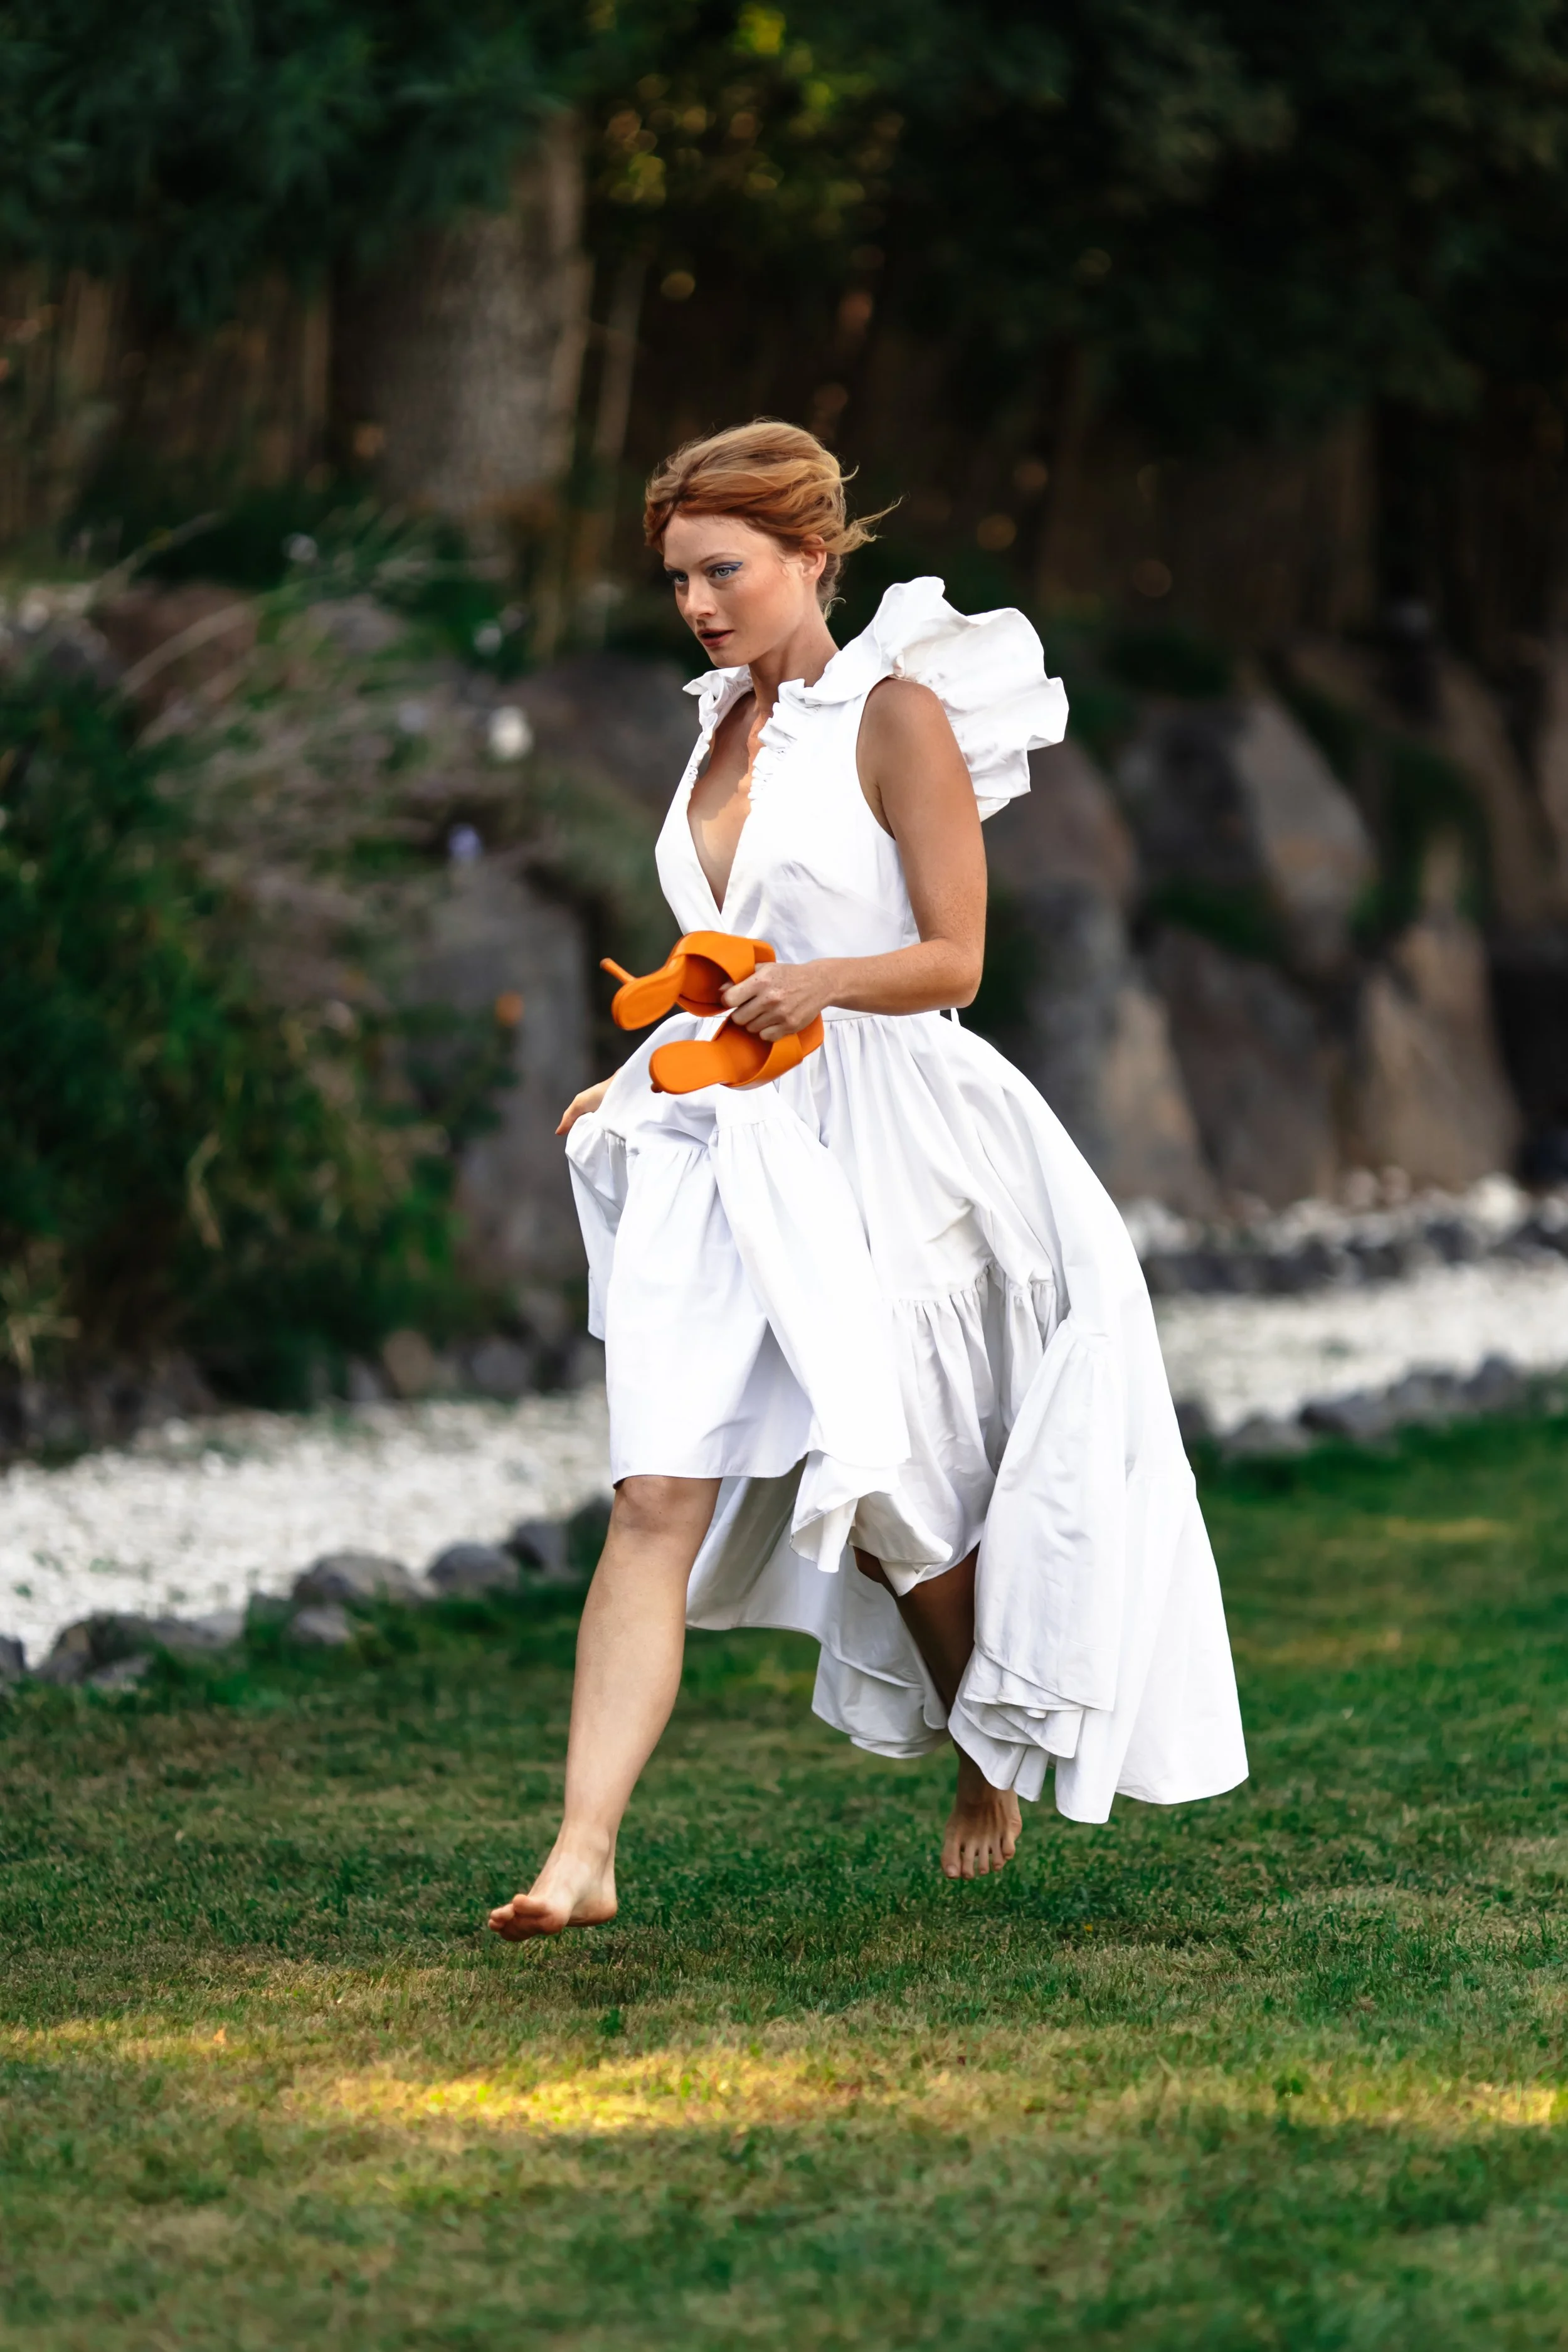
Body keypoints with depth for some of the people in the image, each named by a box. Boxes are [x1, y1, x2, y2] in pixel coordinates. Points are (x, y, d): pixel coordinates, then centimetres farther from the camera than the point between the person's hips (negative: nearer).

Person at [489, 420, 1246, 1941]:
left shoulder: (897, 717, -6)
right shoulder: (725, 727, 14)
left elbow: (950, 960, -10)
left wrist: (819, 983, -26)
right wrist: (642, 1076, 15)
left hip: (869, 1149, -5)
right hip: (717, 1151, 5)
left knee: (888, 1504, 7)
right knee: (655, 1498, -10)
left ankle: (995, 1756, 36)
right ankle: (584, 1853, -17)